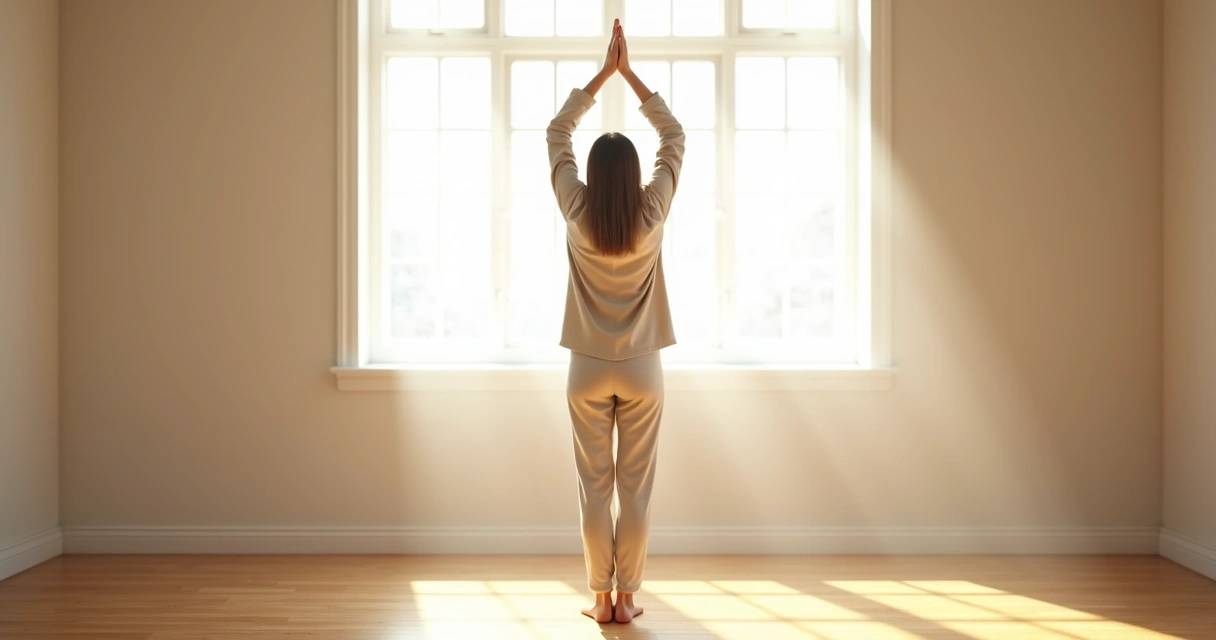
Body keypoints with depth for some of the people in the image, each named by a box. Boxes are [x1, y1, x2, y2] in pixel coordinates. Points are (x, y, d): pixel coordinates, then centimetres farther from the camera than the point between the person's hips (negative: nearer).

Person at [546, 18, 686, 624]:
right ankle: (626, 596, 13)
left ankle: (601, 596, 13)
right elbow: (674, 137, 5)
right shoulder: (652, 214, -7)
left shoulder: (577, 214, -8)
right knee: (635, 487, 7)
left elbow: (556, 133, 4)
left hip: (588, 370, 0)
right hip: (641, 369, 0)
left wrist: (603, 73, 7)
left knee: (594, 487, 7)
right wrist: (630, 74, 7)